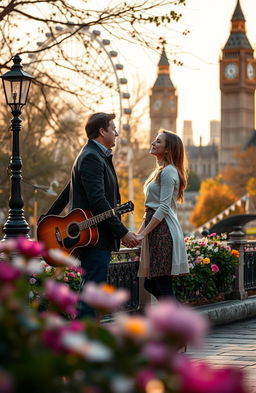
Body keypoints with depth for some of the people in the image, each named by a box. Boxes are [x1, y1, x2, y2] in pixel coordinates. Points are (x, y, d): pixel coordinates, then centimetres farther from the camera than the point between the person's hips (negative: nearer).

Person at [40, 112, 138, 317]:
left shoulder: (98, 156, 19)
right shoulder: (91, 157, -14)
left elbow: (69, 191, 25)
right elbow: (98, 200, -22)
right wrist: (123, 232, -22)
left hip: (97, 236, 10)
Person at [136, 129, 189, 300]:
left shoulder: (168, 172, -10)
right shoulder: (160, 171, 21)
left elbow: (164, 208, -18)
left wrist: (144, 233, -19)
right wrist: (140, 231, 16)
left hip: (164, 230, -10)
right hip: (156, 230, 10)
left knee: (163, 287, -8)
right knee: (151, 284, 10)